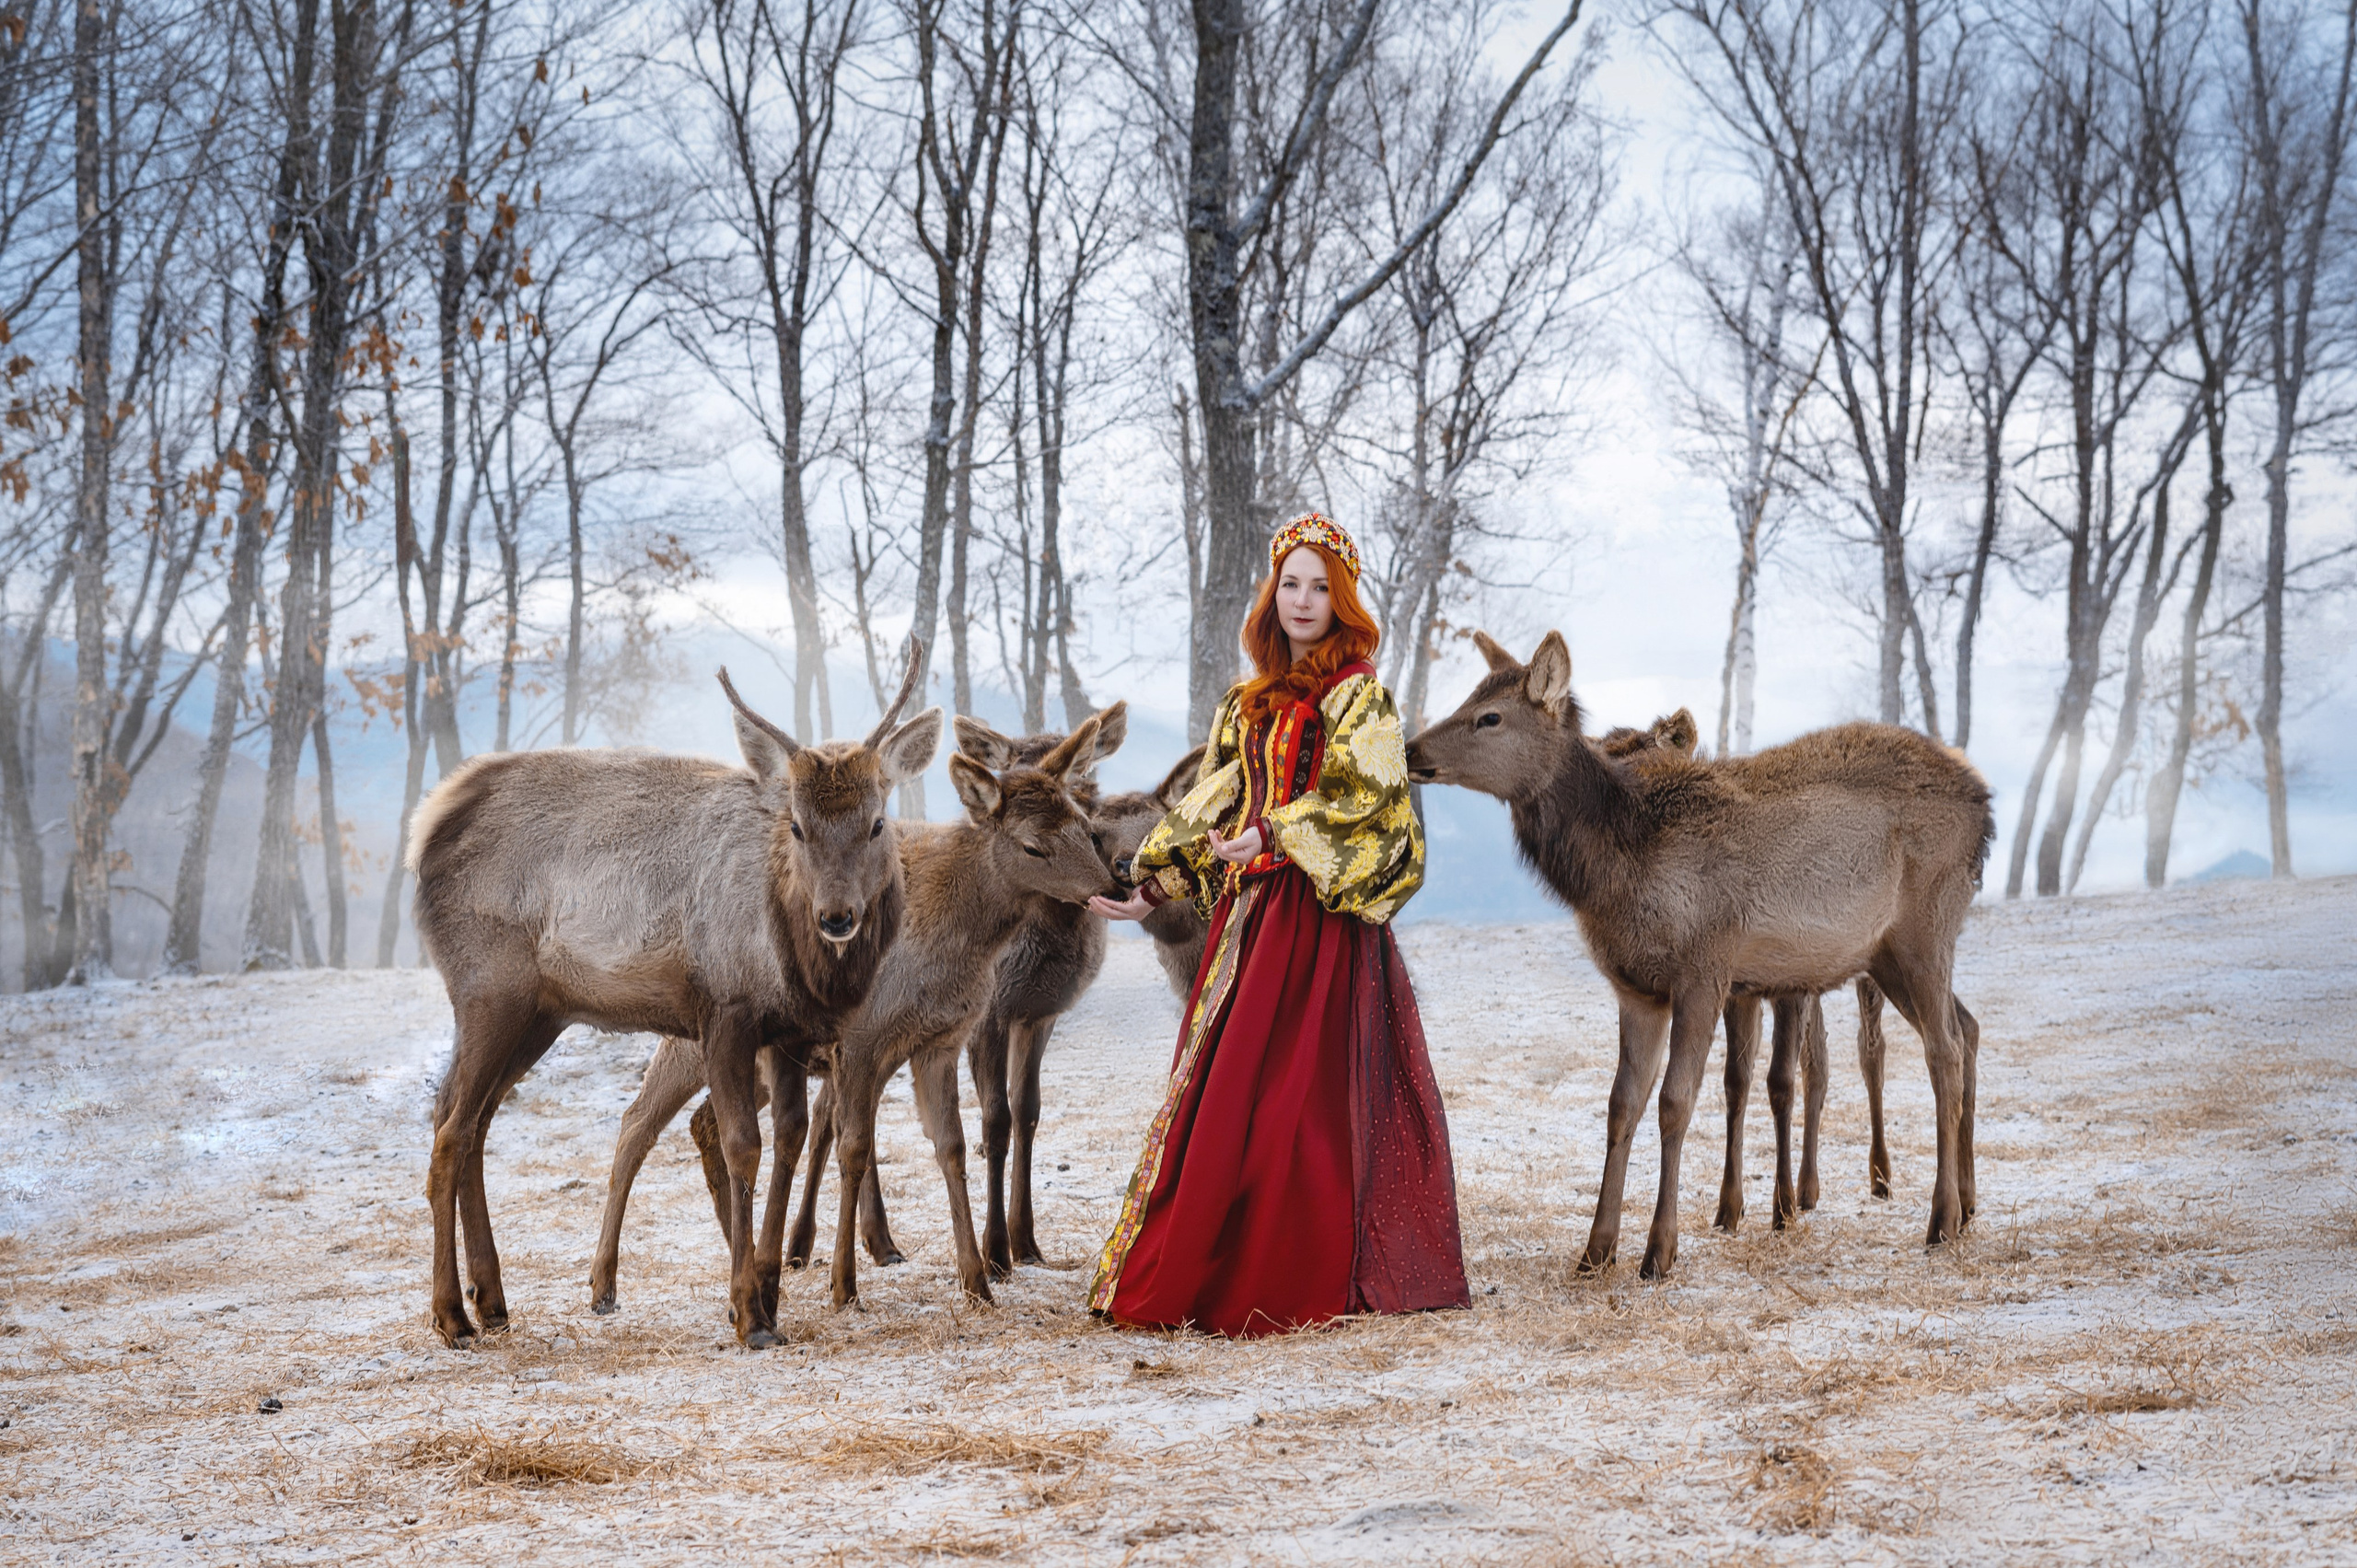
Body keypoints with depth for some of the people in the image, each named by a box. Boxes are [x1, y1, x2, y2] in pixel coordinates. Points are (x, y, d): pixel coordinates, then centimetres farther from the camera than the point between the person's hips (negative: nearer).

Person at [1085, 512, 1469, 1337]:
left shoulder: (1358, 693, -2)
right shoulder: (1251, 703, 17)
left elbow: (1362, 795, -14)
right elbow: (1211, 805, 18)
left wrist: (1276, 835, -23)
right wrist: (1153, 888, 12)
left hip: (1322, 913, -7)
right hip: (1250, 908, 7)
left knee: (1293, 1093, -9)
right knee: (1221, 1082, 5)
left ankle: (1301, 1283, -4)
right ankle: (1210, 1270, 10)